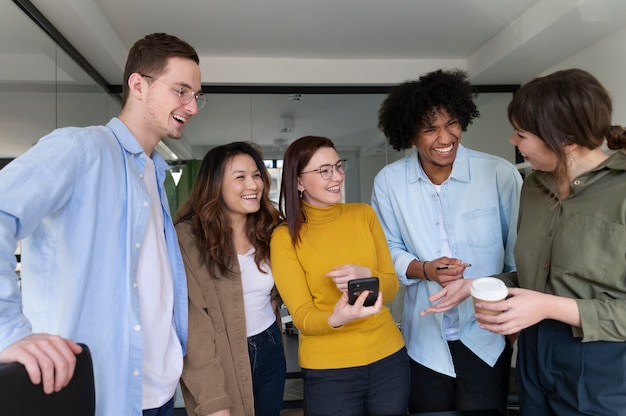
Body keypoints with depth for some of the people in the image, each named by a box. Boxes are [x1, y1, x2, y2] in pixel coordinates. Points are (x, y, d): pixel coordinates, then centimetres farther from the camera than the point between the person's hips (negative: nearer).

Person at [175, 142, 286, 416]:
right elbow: (192, 323, -21)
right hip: (219, 362, -5)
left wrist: (272, 303, 1)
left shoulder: (268, 231, 1)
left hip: (270, 352, 5)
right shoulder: (187, 238, -17)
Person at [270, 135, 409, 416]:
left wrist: (365, 275, -20)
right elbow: (302, 316, -11)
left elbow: (392, 286, 1)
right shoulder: (285, 237, -9)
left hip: (388, 357, 3)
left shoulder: (364, 214, 0)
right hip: (327, 369, -3)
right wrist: (335, 319, -31)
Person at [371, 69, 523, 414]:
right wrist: (424, 269, -19)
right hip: (425, 338, 2)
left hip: (487, 334, -1)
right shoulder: (389, 182, -10)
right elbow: (387, 251, 0)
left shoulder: (500, 173, -13)